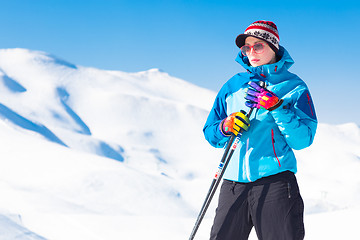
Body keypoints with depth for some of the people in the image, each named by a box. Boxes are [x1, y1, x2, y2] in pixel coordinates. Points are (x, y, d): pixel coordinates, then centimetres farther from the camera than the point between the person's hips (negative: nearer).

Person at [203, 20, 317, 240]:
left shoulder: (294, 87, 6)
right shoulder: (233, 86, 16)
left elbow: (303, 139, -5)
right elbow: (210, 133, 16)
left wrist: (276, 106, -16)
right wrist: (225, 128, -6)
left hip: (276, 181, -3)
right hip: (234, 183, 3)